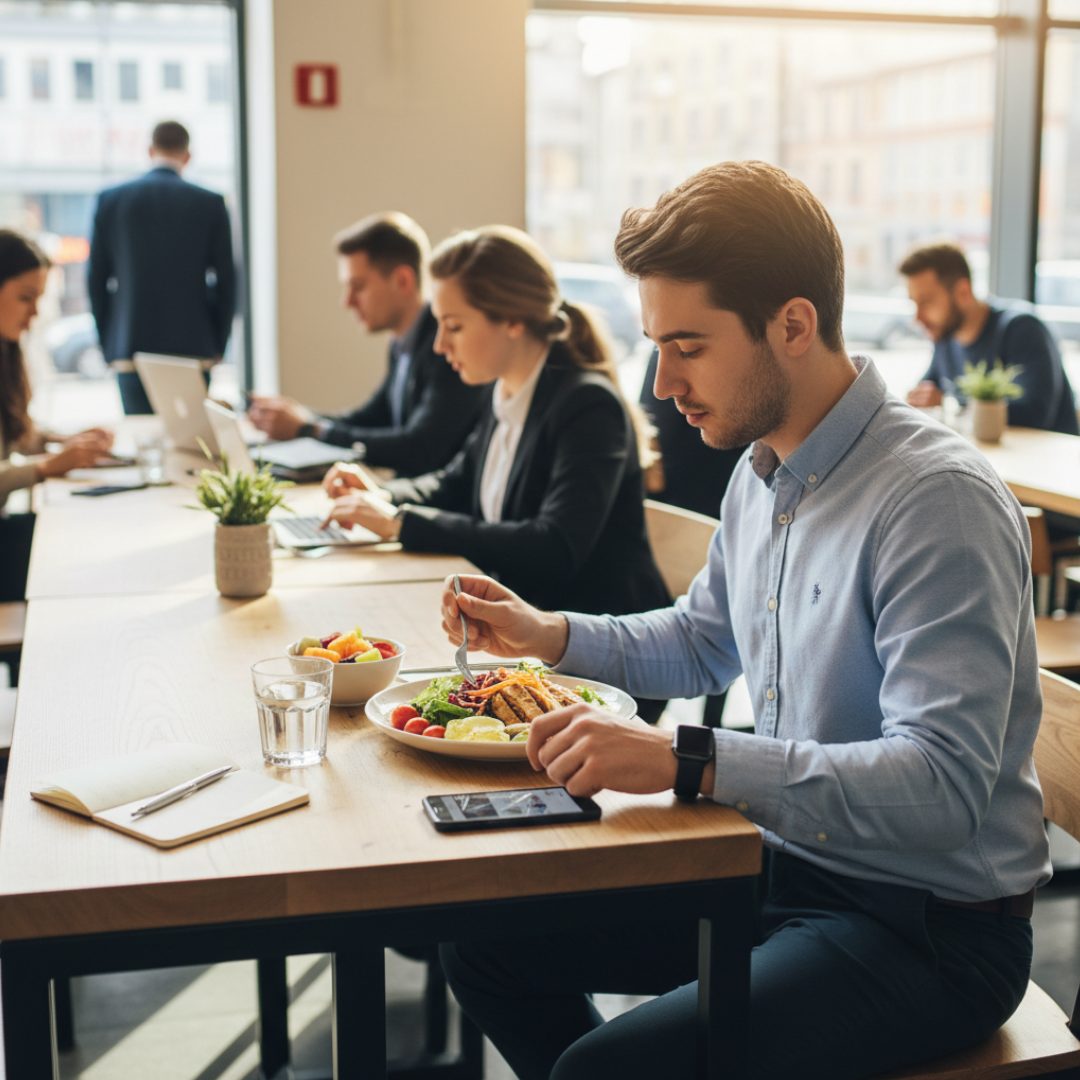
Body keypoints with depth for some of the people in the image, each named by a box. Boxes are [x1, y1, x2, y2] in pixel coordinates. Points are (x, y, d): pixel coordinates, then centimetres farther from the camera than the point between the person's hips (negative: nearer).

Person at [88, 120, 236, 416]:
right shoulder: (211, 203, -1)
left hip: (131, 350, 1)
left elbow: (96, 279, 6)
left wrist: (107, 345, 13)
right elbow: (225, 280, 0)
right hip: (193, 348, -1)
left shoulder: (110, 200, 4)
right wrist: (217, 347, 9)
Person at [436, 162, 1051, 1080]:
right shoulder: (762, 474, 5)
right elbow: (704, 644, 23)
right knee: (483, 940, 8)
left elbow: (942, 786, -31)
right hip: (781, 861, 9)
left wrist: (689, 762, -36)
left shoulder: (939, 501, -24)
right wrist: (547, 634, 10)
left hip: (923, 924, -8)